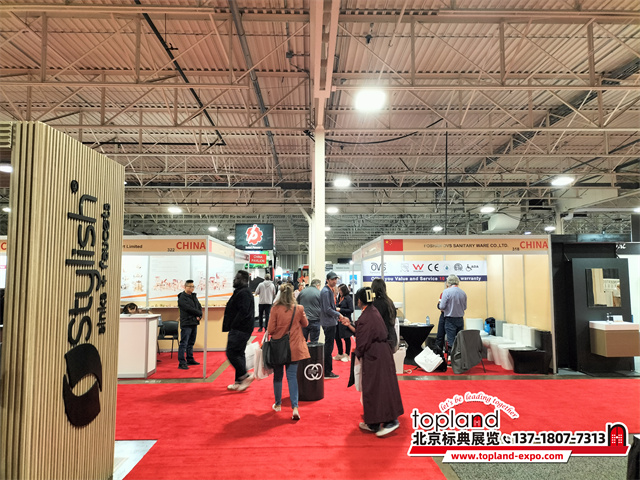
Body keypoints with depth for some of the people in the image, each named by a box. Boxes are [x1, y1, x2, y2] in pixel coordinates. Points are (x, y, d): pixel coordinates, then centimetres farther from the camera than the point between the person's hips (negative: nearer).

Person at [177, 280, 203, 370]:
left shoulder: (194, 296, 17)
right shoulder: (182, 297, -9)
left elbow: (199, 307, 15)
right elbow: (189, 309, -18)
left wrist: (199, 316, -3)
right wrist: (199, 313, -6)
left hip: (194, 323, 8)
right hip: (186, 323, -8)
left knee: (191, 343, 16)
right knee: (183, 343, -8)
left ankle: (190, 359, 26)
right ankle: (182, 363, -7)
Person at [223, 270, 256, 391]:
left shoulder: (244, 293, -16)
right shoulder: (240, 292, 18)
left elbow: (243, 312, -25)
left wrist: (233, 326, -19)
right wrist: (232, 327, 16)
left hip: (240, 330, -11)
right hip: (239, 329, 11)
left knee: (231, 353, -9)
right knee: (239, 354, 13)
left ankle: (246, 376, -1)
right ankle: (239, 381, 20)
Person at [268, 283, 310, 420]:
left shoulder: (275, 309, -13)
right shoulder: (299, 309, -8)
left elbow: (270, 330, -10)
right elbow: (305, 324, 9)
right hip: (293, 347, 1)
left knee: (278, 376, 15)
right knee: (292, 376, 4)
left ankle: (278, 404, 29)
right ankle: (295, 407, -6)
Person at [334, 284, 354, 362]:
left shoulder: (348, 298, -10)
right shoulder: (339, 298, 10)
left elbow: (351, 310, -15)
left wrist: (340, 309, -16)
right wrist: (335, 308, 0)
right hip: (338, 320, 7)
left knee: (346, 338, 6)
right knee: (337, 337, 11)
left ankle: (347, 355, 19)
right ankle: (340, 354, 26)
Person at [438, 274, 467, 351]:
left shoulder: (446, 292, -12)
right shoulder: (463, 293, 3)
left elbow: (442, 307, -14)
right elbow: (465, 307, 13)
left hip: (450, 320, -4)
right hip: (460, 319, 5)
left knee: (451, 342, -2)